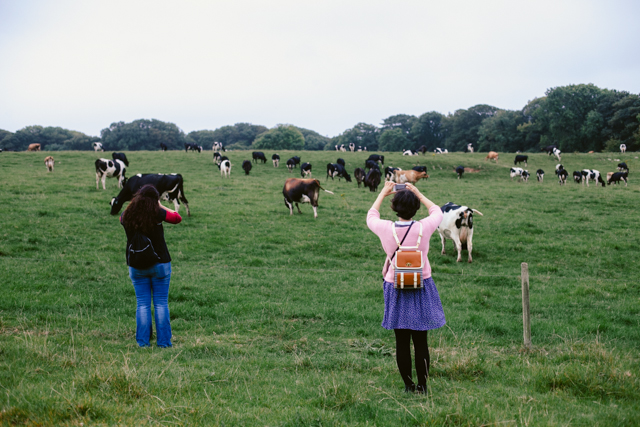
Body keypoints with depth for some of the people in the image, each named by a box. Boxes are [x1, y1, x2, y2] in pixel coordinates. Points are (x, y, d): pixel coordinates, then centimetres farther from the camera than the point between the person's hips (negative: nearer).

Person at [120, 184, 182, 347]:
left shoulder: (127, 216, -4)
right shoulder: (158, 214, -13)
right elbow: (177, 217, 1)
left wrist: (137, 205, 17)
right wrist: (160, 206, 10)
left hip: (136, 266, 3)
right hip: (160, 264, -2)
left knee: (142, 304, 8)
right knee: (161, 303, 5)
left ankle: (143, 341, 7)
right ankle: (163, 341, 6)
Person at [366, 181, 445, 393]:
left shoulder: (385, 229, -10)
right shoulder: (424, 228, -12)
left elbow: (371, 217, 15)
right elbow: (437, 211, 12)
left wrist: (382, 193, 24)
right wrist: (418, 194, 18)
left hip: (396, 288, 1)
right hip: (422, 287, -1)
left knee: (402, 342, 8)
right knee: (421, 341, 6)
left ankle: (408, 385, 15)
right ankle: (422, 385, 10)